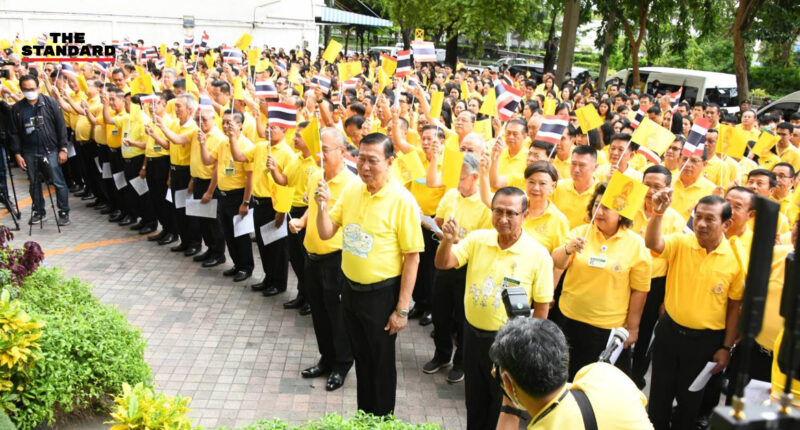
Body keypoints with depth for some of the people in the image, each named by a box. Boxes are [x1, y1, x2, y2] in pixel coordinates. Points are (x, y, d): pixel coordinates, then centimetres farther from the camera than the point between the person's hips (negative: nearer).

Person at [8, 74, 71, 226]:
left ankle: (64, 212, 7)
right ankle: (39, 211, 26)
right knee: (34, 183, 12)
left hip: (50, 150, -3)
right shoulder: (17, 108, 5)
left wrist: (63, 149, -7)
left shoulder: (50, 103, -3)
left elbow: (61, 126, -3)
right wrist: (17, 153, 3)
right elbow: (13, 133, 9)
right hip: (29, 152, 3)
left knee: (58, 182, -3)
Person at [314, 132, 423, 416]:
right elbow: (326, 233, 3)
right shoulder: (351, 189, -2)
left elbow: (412, 257, -17)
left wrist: (402, 309, -16)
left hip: (381, 294, -5)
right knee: (360, 357, 22)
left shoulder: (402, 200, -19)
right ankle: (363, 414, 42)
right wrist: (323, 205, -17)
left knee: (381, 363, 13)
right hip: (350, 288, 6)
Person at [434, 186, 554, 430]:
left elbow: (542, 307, -8)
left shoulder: (538, 254, -14)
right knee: (474, 401, 22)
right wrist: (448, 240, -30)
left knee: (502, 407, 15)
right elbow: (443, 264, -11)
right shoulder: (477, 239, -4)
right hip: (473, 333, 4)